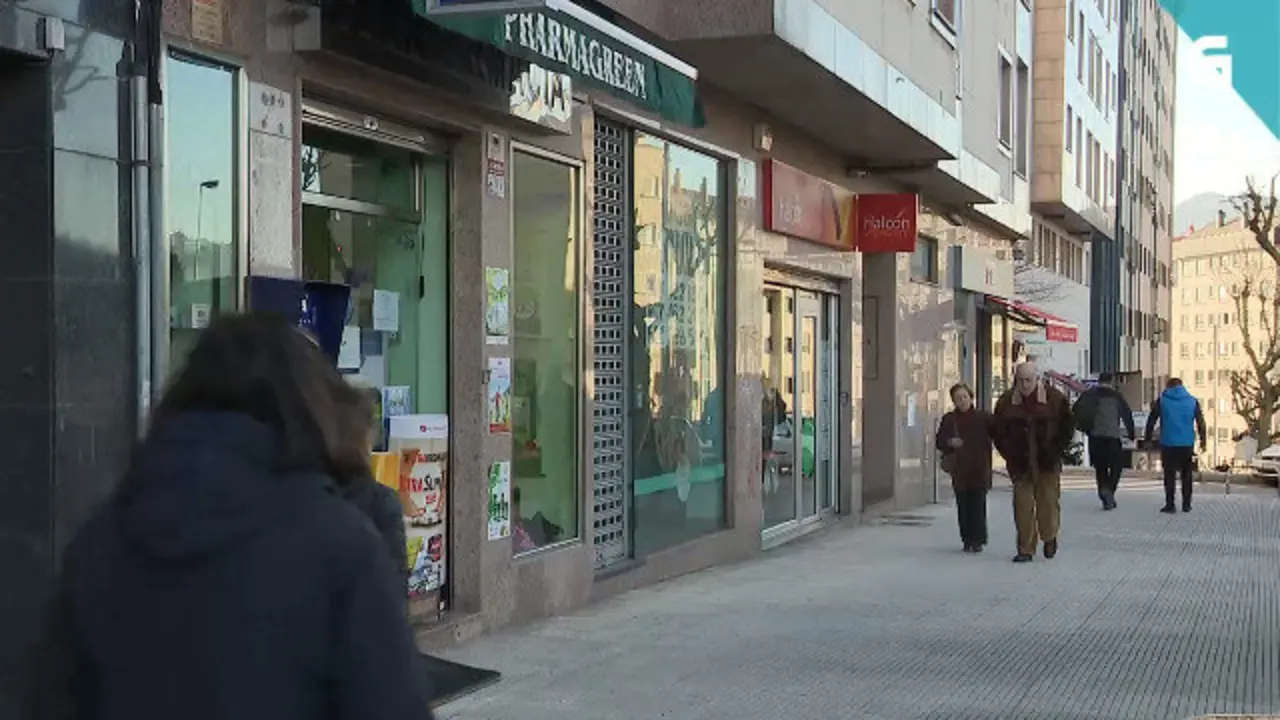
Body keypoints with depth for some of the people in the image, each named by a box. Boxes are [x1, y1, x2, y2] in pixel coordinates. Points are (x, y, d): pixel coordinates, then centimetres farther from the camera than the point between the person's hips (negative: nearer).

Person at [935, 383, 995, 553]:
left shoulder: (983, 417, 3)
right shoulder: (948, 420, 8)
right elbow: (940, 442, 8)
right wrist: (950, 442, -12)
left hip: (979, 470, -2)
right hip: (959, 470, 2)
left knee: (978, 505, -6)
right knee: (963, 507, 3)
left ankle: (978, 540, 0)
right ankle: (968, 540, 10)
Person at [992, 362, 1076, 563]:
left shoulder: (1056, 399, -4)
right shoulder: (1006, 402, 1)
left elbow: (1068, 426, 5)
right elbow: (996, 430, 9)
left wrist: (1056, 450, -3)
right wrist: (1009, 453, -1)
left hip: (1048, 463, -1)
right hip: (1020, 464, 1)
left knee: (1048, 501, 2)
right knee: (1022, 505, -1)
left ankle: (1049, 538, 27)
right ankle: (1025, 549, 4)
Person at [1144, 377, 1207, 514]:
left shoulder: (1162, 400, 3)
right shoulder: (1192, 401, 6)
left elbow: (1151, 421, 2)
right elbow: (1201, 422, 6)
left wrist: (1147, 439, 9)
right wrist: (1202, 441, 12)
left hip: (1168, 444, -2)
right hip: (1187, 444, 2)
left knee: (1170, 475, 3)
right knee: (1186, 475, 12)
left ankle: (1170, 505, -2)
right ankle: (1186, 504, 13)